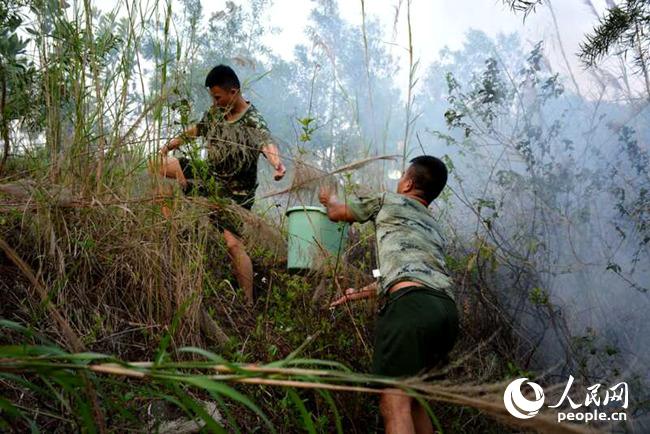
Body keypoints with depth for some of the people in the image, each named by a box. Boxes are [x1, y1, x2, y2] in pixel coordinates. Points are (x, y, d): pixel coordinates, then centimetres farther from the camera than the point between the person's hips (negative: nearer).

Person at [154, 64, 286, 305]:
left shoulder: (253, 122, -23)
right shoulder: (216, 112, -1)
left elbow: (267, 144, -44)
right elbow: (198, 129, 18)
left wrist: (277, 164, -65)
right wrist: (172, 144, 23)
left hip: (234, 192, -7)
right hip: (210, 175, 8)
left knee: (233, 243, -18)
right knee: (160, 166, 9)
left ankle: (248, 302, -9)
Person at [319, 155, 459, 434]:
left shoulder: (388, 201, 19)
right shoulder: (432, 228, 36)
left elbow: (335, 213, 31)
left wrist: (329, 198, 55)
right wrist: (359, 294, 52)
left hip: (411, 305, -7)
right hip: (447, 309, 8)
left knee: (395, 405, -13)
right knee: (414, 398, 22)